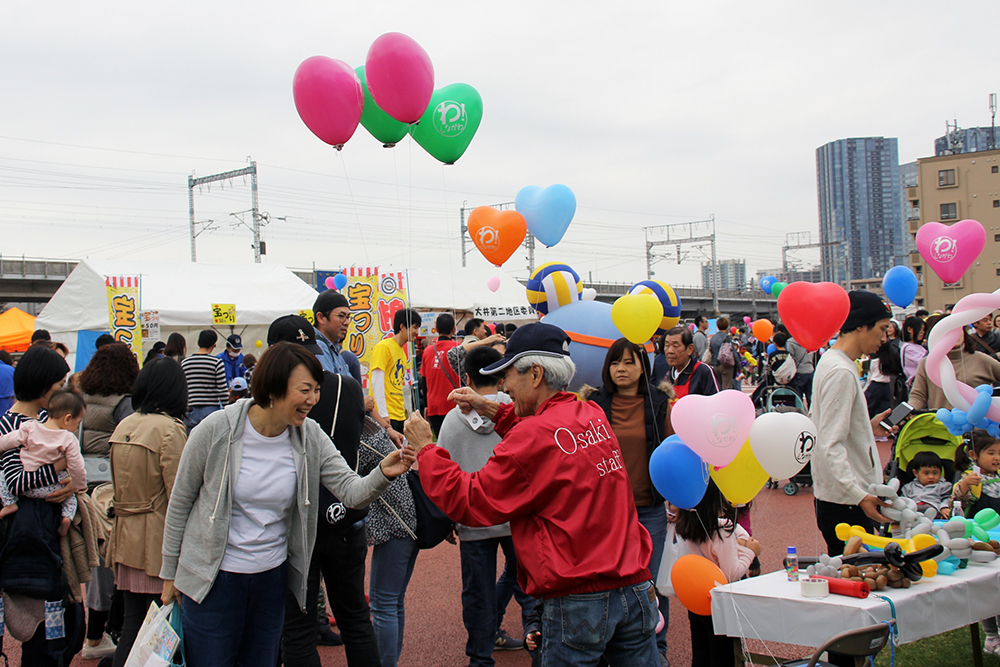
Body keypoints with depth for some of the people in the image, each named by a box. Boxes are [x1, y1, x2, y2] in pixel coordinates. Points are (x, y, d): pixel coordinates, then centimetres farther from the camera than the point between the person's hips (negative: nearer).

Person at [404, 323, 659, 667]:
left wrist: (424, 449, 1)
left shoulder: (534, 436, -16)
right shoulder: (593, 416, 6)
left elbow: (470, 503, -10)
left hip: (579, 601, -7)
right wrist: (492, 410, 22)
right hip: (635, 589, 7)